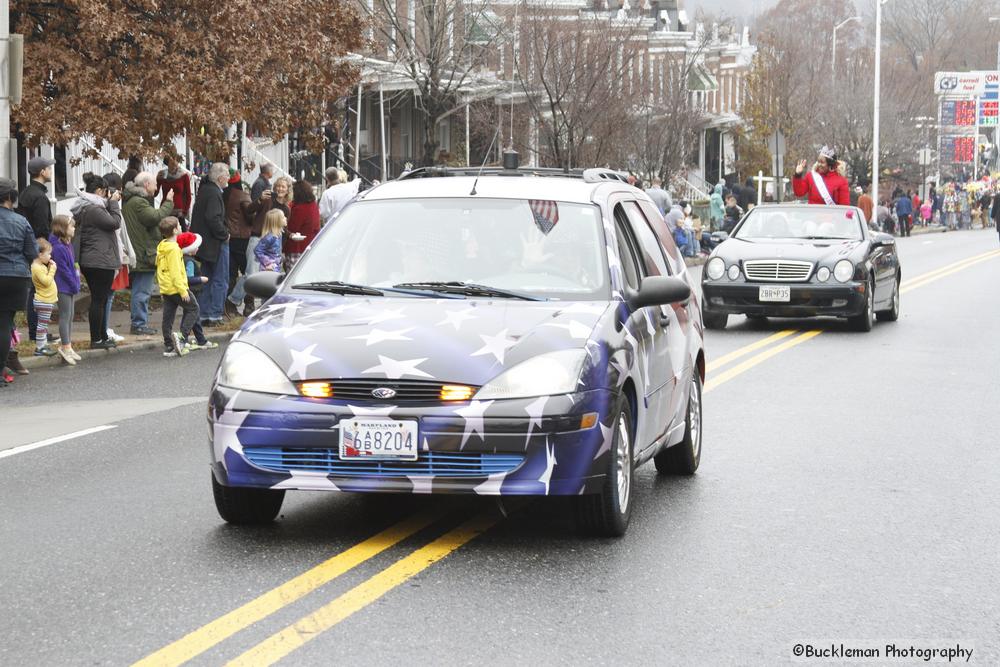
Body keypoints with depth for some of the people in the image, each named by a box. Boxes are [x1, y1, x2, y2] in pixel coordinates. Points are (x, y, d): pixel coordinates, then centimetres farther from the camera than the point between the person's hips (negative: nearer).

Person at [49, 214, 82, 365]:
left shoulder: (68, 245, 12)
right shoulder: (58, 248, -20)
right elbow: (63, 270, -20)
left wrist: (76, 285, 11)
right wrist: (75, 285, -15)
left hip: (70, 287, 10)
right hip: (63, 287, -10)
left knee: (70, 317, 14)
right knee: (65, 316, -4)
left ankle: (68, 347, 21)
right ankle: (65, 347, 1)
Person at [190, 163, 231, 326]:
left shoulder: (204, 189, 11)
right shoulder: (214, 193, -18)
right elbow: (213, 219, -28)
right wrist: (224, 235, -15)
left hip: (204, 243, 9)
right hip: (216, 244, -9)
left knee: (206, 280, 14)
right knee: (220, 281, -2)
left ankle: (204, 315, 17)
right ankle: (215, 315, -3)